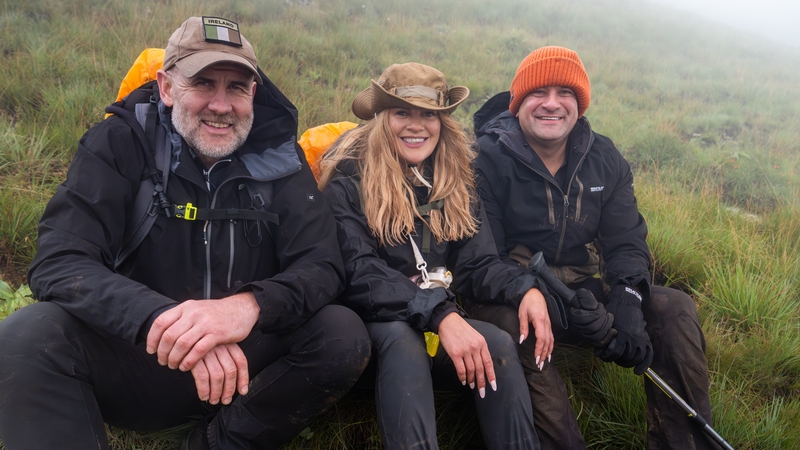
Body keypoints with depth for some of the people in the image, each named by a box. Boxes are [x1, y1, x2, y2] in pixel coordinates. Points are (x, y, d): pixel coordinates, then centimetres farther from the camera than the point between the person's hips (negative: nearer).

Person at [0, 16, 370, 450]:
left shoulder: (276, 156, -3)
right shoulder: (120, 142, -7)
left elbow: (323, 265, -11)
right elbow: (58, 263, -17)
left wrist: (250, 306, -35)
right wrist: (162, 318, -38)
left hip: (244, 359, 2)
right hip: (133, 358, -1)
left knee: (344, 335, -23)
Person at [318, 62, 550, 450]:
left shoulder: (455, 179, 7)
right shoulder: (349, 178, -9)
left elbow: (476, 263, 1)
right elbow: (358, 275, -21)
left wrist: (524, 289, -22)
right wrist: (439, 314, -35)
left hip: (443, 320, 4)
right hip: (373, 324, -4)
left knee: (499, 344, -26)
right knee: (402, 340, -37)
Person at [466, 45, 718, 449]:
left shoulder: (604, 158, 4)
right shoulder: (488, 159, -10)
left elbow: (627, 244, -2)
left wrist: (627, 302, -24)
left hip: (586, 289, 5)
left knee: (674, 307, -16)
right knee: (506, 321, -37)